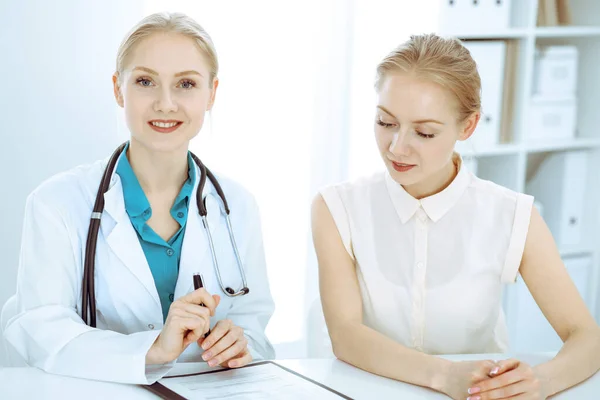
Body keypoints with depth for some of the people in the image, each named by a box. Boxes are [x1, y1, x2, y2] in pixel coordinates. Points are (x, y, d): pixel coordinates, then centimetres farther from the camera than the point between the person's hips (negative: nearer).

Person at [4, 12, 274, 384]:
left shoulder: (237, 206, 6)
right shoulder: (57, 204, -5)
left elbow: (253, 316, 9)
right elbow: (43, 336, -13)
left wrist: (240, 344, -13)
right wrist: (153, 349, -26)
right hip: (102, 394, -3)